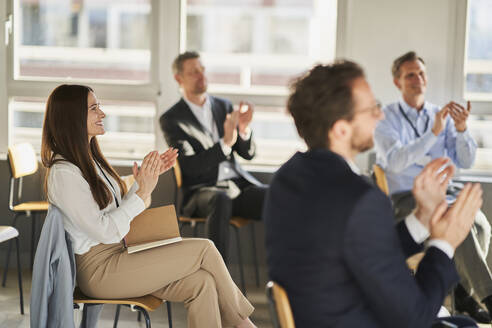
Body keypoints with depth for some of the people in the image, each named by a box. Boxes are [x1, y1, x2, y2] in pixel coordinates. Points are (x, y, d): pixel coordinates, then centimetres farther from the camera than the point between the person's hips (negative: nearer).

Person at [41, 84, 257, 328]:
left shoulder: (88, 160, 14)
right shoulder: (63, 174, -16)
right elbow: (104, 231, -20)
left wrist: (148, 177, 7)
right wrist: (143, 191, -19)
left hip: (118, 254, 9)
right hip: (99, 270, -9)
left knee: (202, 283, -13)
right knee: (204, 249, -11)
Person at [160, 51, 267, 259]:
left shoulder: (224, 106, 16)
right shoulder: (171, 119, 1)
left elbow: (248, 154, 12)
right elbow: (191, 167, -11)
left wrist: (244, 129, -9)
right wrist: (225, 143, -22)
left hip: (238, 184, 5)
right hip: (201, 191, -4)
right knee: (221, 201, -40)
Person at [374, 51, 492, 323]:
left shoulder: (442, 116, 13)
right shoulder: (386, 118, 1)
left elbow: (465, 162, 7)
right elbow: (395, 162, -16)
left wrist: (461, 130, -11)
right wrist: (434, 132, -23)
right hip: (406, 198, -4)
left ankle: (464, 295, -10)